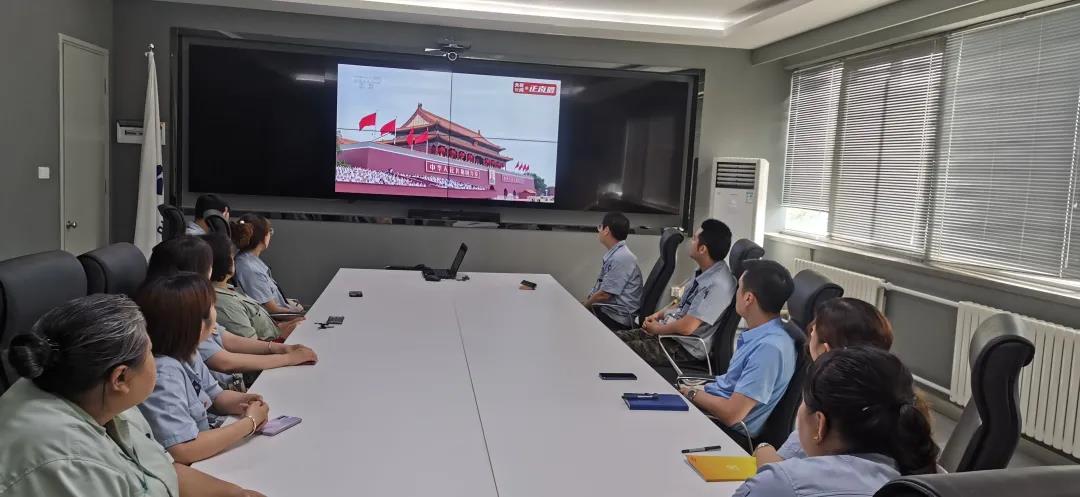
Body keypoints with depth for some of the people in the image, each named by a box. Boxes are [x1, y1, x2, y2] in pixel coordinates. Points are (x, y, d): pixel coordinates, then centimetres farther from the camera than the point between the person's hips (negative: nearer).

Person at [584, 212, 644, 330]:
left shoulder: (622, 258, -19)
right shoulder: (612, 255, 12)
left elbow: (604, 294, -18)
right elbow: (598, 289, 16)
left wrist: (584, 306, -4)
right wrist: (587, 300, 4)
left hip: (617, 318, -9)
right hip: (607, 308, 9)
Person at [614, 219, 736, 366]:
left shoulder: (719, 284, -25)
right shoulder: (703, 272, 5)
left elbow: (686, 327, -26)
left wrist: (657, 328, -10)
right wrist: (658, 315, 5)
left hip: (685, 348, -9)